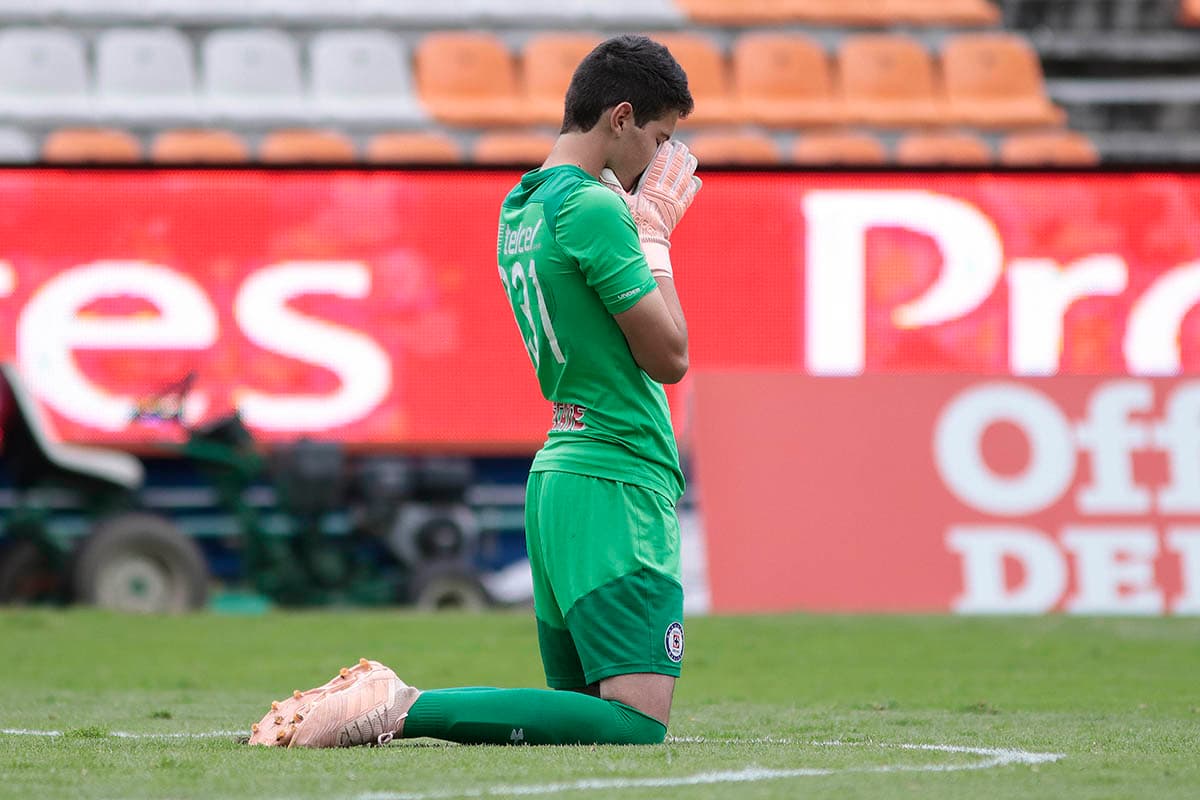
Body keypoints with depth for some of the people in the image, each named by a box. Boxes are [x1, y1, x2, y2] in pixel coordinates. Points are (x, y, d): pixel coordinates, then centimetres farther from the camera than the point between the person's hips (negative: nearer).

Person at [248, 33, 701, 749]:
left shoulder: (521, 206, 15)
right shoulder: (596, 209, -14)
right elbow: (668, 357, -10)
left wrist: (642, 225, 23)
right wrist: (653, 236, 1)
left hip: (559, 471, 10)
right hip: (618, 482, -10)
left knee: (581, 707, 13)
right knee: (636, 721, -16)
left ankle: (386, 702, 2)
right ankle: (403, 710, -21)